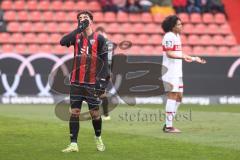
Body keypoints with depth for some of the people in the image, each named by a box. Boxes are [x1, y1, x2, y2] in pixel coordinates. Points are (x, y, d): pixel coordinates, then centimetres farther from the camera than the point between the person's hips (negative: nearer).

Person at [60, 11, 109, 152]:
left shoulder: (99, 38, 0)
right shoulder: (77, 37, 8)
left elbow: (104, 61, -3)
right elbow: (63, 42, -12)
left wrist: (103, 80, -12)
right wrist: (79, 29, -14)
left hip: (92, 82, -2)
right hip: (76, 82, 2)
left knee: (95, 112, 4)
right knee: (74, 112, -2)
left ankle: (98, 139, 28)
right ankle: (73, 144, -2)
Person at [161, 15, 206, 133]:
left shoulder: (177, 36, 18)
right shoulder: (169, 37, -12)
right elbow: (169, 53, -24)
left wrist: (194, 59, 20)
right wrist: (184, 57, -34)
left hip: (177, 72, 10)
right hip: (170, 71, -10)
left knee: (179, 97, 11)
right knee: (172, 96, -10)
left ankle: (168, 124, 16)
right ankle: (168, 126, -9)